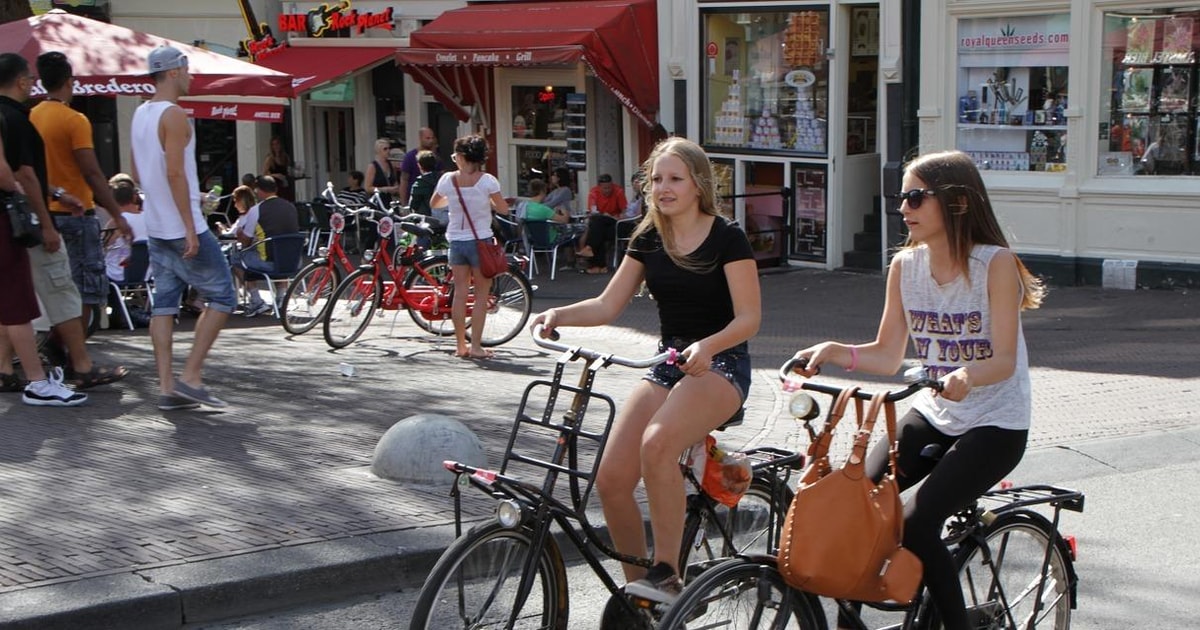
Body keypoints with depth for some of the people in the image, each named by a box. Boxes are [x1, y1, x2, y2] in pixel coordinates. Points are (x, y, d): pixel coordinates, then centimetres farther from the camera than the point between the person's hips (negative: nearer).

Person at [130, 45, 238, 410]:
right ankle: (191, 377, -5)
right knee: (221, 298, 0)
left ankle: (166, 386, 4)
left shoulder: (139, 115, 14)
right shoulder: (174, 115, -14)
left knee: (164, 304, 7)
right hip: (183, 228, -9)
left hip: (156, 227, 9)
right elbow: (175, 172, -21)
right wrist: (191, 229, -21)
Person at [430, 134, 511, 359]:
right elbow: (503, 208, -5)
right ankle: (476, 346, 2)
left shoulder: (448, 179, -3)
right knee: (481, 295, 4)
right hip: (480, 241, -3)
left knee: (459, 293, 10)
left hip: (456, 241, 3)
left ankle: (460, 345, 13)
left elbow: (434, 204, 13)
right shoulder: (487, 180, -11)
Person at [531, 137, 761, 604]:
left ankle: (667, 574, -22)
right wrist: (560, 314, -12)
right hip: (667, 363, 6)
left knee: (657, 442, -35)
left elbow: (749, 317, -12)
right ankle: (637, 591, 7)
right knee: (611, 479, -12)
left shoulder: (727, 238, -7)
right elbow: (608, 305, 7)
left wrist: (707, 346, -31)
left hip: (720, 364, -6)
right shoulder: (648, 239, 9)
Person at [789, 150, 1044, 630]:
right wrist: (834, 352, -18)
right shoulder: (905, 265, 0)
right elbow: (888, 355, 0)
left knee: (915, 521, -22)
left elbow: (1004, 360, -20)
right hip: (933, 414, 6)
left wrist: (968, 376, -41)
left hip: (995, 424, -5)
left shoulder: (996, 263, -15)